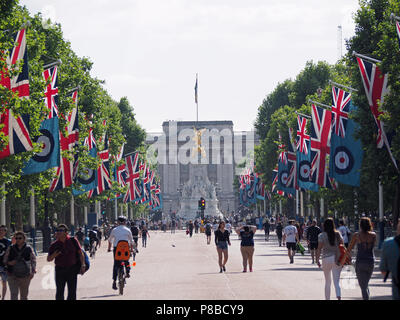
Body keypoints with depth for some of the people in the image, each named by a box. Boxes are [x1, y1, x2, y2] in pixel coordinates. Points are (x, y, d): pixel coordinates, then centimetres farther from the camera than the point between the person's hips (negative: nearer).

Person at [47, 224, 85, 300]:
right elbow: (48, 259, 4)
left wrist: (83, 265, -5)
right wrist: (54, 255, -17)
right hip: (60, 270, 0)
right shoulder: (54, 245, -2)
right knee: (59, 292, 2)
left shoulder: (73, 241, -3)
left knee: (72, 292, 3)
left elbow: (80, 253, 3)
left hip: (72, 270, 0)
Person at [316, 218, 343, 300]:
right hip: (337, 259, 1)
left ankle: (327, 298, 22)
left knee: (327, 282, 16)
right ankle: (339, 296, -26)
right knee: (336, 282, -2)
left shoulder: (321, 236, -4)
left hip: (326, 259, -1)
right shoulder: (338, 234, 2)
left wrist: (317, 259, -3)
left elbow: (319, 248, -8)